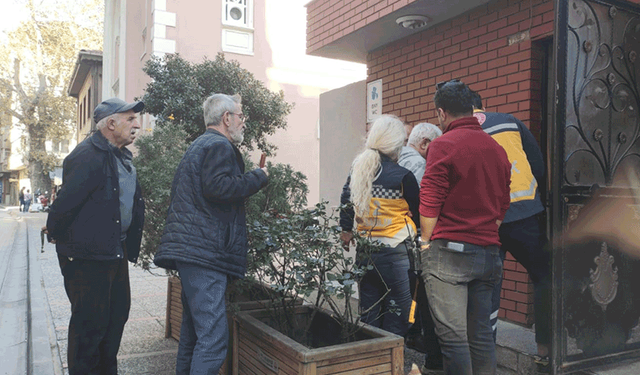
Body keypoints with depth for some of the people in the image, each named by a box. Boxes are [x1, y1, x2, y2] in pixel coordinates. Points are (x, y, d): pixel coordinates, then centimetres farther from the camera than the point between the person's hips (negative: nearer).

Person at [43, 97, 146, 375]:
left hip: (116, 252, 10)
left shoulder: (121, 157, 13)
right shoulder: (89, 155, -19)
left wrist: (129, 245, 14)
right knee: (90, 322, 1)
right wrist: (56, 234, -9)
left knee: (117, 314, 18)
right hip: (88, 255, -10)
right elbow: (66, 200, -23)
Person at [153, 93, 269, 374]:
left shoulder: (199, 146, 25)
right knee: (213, 337, -11)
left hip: (189, 251, 11)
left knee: (194, 329, 20)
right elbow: (218, 187, -23)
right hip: (204, 254, -11)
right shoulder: (220, 146, -8)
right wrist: (258, 178, -11)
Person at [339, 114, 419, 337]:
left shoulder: (358, 168, 3)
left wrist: (346, 230, 22)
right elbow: (418, 212, -1)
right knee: (396, 315, 6)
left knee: (368, 313, 16)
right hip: (394, 252, -6)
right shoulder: (403, 176, -12)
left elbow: (346, 201, 11)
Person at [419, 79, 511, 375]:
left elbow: (429, 201, -10)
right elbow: (502, 206, 16)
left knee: (453, 336, -1)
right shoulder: (497, 149, 13)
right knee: (481, 335, 14)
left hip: (449, 251, -6)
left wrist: (426, 242, 2)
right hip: (488, 253, 7)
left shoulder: (443, 144, -7)